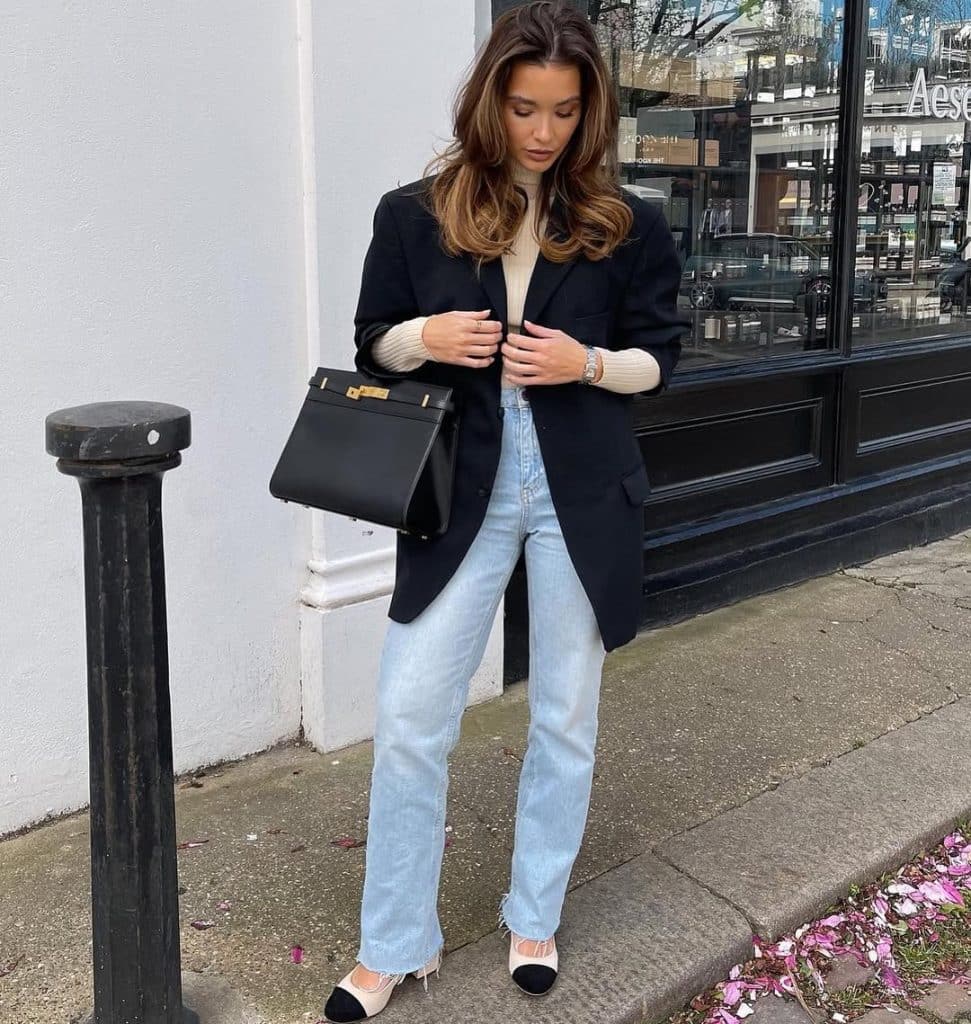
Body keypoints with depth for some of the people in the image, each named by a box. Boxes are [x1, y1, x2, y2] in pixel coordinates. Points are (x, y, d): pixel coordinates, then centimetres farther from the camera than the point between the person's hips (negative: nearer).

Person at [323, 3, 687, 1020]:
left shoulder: (626, 225, 0)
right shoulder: (415, 215, 0)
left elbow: (660, 358, 5)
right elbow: (372, 348, 6)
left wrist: (588, 363, -16)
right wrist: (427, 337, -16)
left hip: (582, 498, 1)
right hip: (461, 495, 0)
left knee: (564, 717, 11)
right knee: (409, 718, 0)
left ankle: (534, 918, 33)